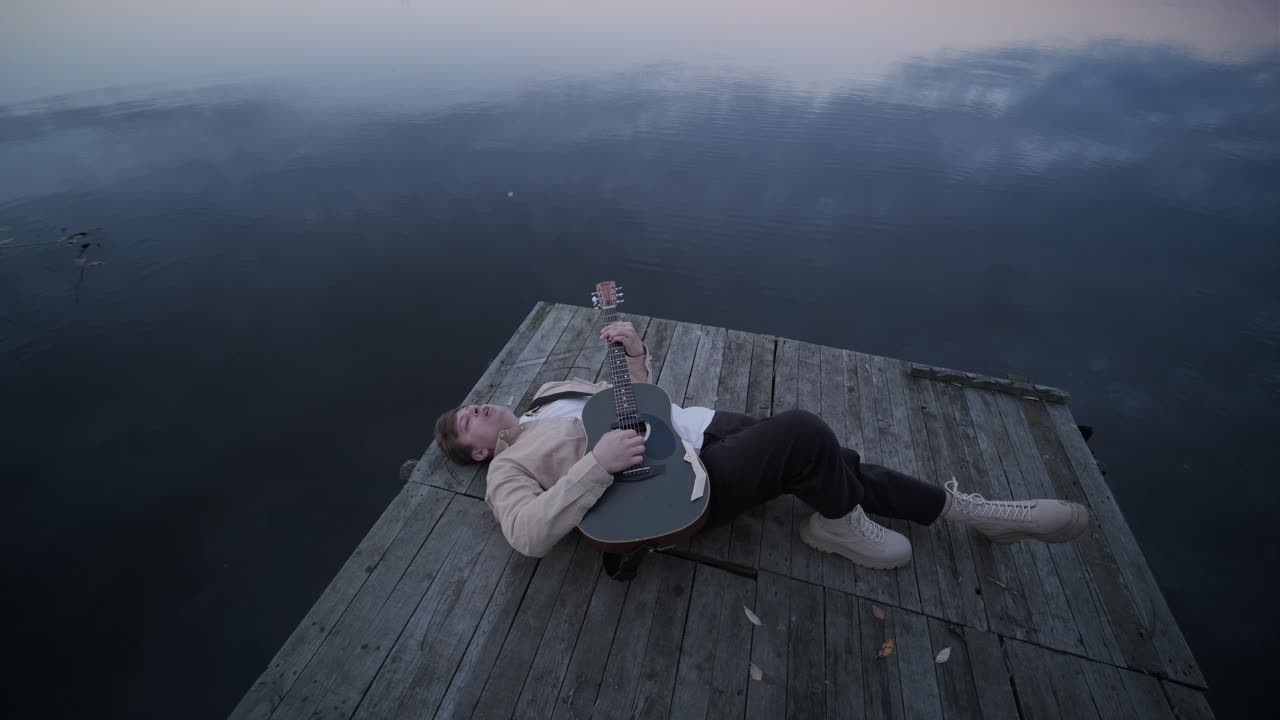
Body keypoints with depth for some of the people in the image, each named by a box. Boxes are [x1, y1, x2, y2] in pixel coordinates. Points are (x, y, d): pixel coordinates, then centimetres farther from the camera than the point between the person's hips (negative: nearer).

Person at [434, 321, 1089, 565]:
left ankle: (966, 507, 15)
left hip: (700, 425, 7)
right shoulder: (507, 468, 3)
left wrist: (635, 354, 4)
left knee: (835, 464, -2)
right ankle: (841, 526, 6)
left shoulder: (549, 391, 24)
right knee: (804, 433, -23)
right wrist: (598, 462, -26)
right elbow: (530, 535, -18)